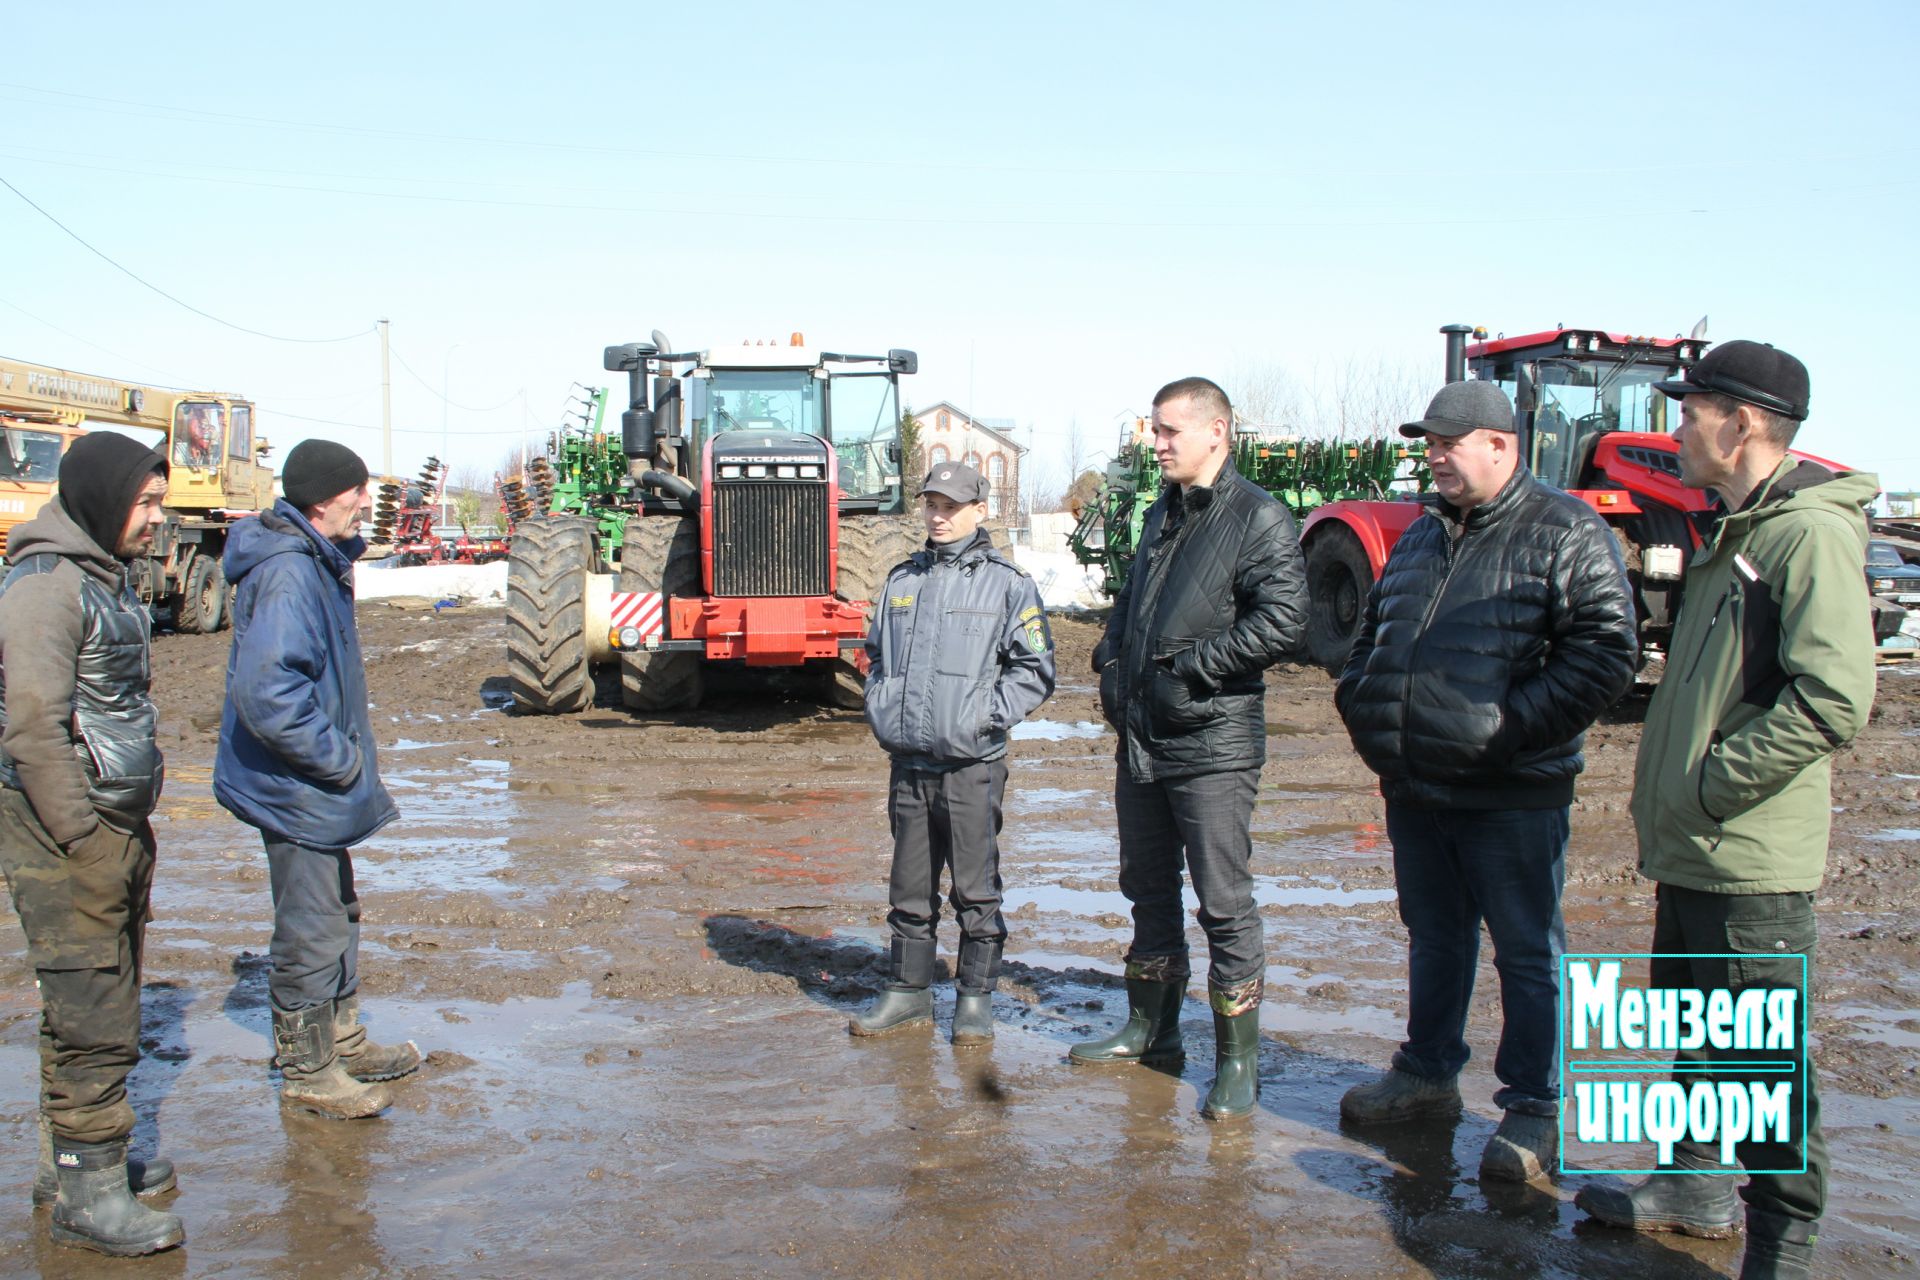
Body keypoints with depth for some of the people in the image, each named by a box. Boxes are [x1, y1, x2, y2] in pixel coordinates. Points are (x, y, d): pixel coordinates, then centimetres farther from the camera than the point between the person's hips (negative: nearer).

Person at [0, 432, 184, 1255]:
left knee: (99, 1005, 16)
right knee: (92, 1020, -5)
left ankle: (68, 1162, 29)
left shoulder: (102, 576, 16)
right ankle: (87, 1196, 5)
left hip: (115, 828, 10)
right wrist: (80, 839, -19)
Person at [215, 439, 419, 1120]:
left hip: (320, 787, 11)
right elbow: (267, 692, -34)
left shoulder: (317, 561, 8)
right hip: (299, 790, -11)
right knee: (310, 933, 3)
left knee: (338, 915, 22)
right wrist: (339, 758, -25)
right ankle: (307, 1072, 18)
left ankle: (342, 1041, 37)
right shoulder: (288, 574, -24)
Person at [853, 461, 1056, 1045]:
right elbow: (877, 655, 23)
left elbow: (1035, 669, -4)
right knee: (909, 887, 13)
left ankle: (976, 998, 15)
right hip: (907, 762, 5)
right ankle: (908, 991, 25)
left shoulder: (1007, 582, -2)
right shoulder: (902, 581, 13)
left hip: (972, 766, -5)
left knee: (975, 888, 3)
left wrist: (986, 714, -13)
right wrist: (879, 707, 8)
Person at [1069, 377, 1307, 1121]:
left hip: (1213, 745, -8)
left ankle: (1238, 1060, 9)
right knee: (1149, 890, 17)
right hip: (1141, 739, 8)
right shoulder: (1162, 515, 16)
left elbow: (1282, 622, -20)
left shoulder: (1258, 519, -10)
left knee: (1225, 904, -2)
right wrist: (1111, 657, 8)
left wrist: (1192, 667, -18)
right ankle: (1151, 1029, 32)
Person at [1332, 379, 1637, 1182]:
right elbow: (1372, 634, 24)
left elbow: (1606, 655, -15)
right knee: (1434, 937, 19)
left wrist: (1508, 726, -20)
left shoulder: (1566, 533, -8)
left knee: (1528, 953, 5)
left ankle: (1532, 1111, 16)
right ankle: (1428, 1075, 34)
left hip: (1512, 797, -7)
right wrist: (1362, 706, 6)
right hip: (1413, 786, 7)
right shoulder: (1424, 535, 14)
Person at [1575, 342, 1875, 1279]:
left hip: (1751, 859, -10)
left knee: (1766, 1059, -1)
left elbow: (1833, 701, -26)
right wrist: (1667, 802, 15)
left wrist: (1711, 785, -21)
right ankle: (1699, 1187, 38)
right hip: (1691, 851, 10)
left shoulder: (1811, 533, -16)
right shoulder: (1737, 534, 15)